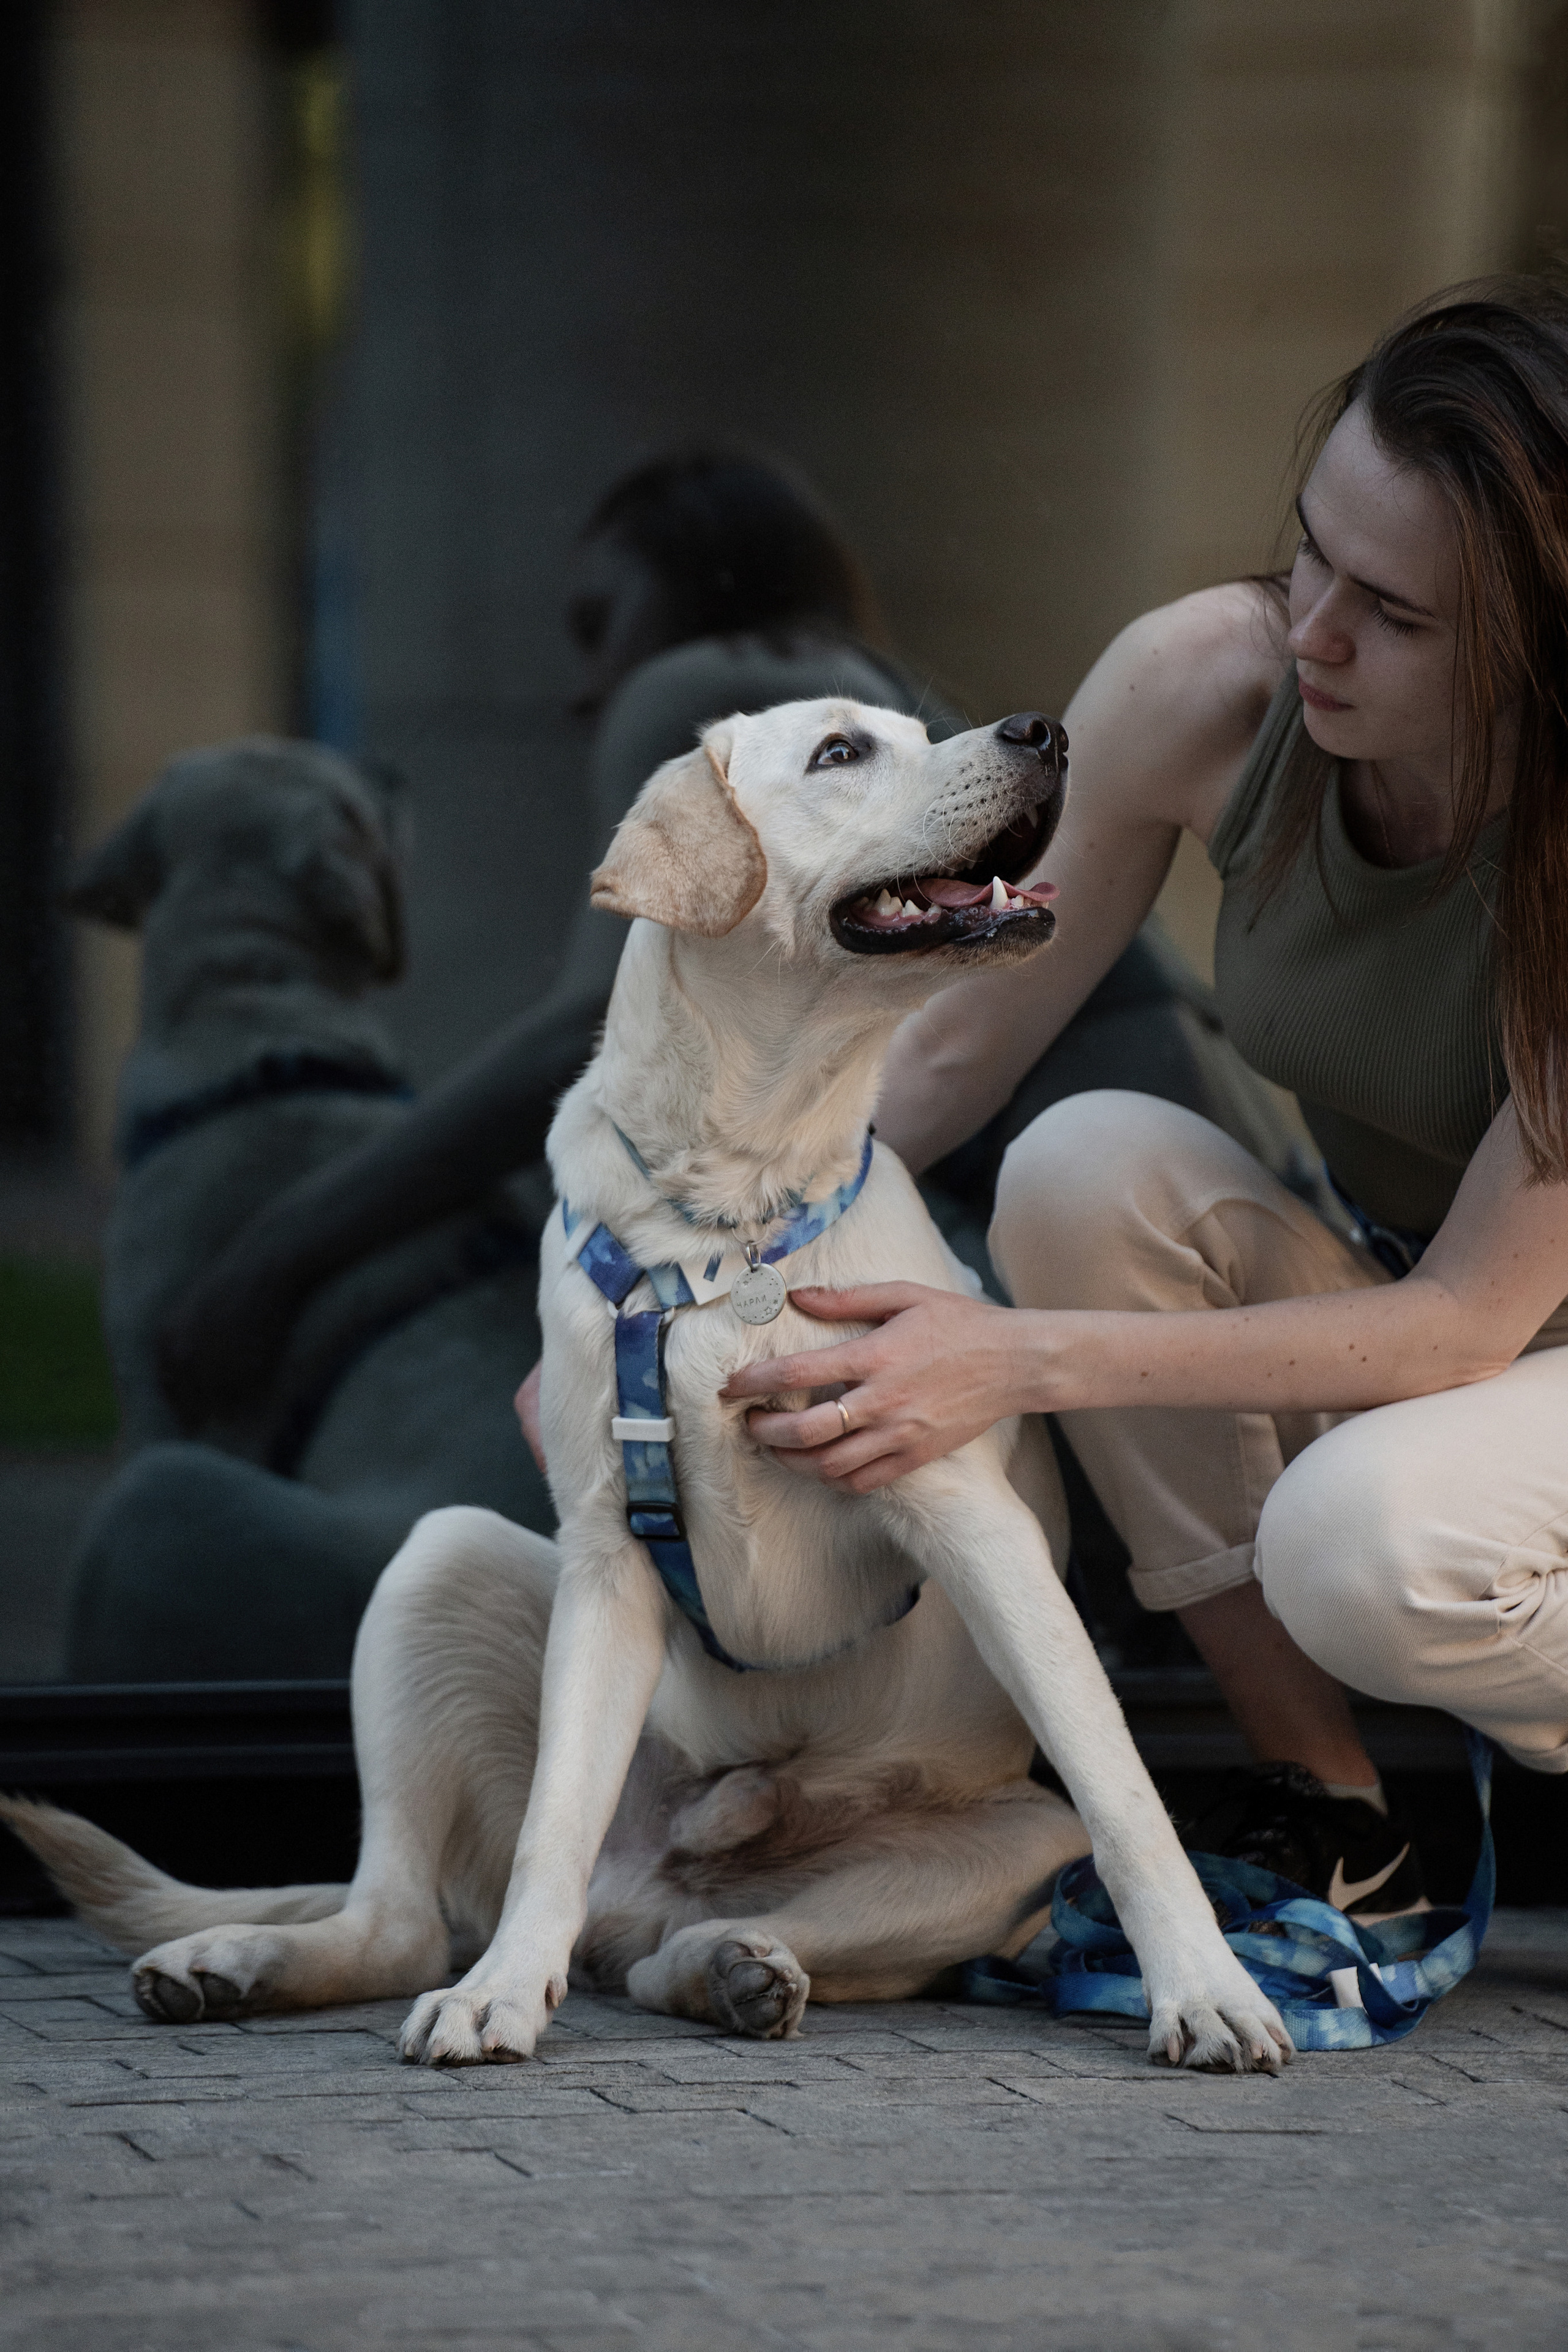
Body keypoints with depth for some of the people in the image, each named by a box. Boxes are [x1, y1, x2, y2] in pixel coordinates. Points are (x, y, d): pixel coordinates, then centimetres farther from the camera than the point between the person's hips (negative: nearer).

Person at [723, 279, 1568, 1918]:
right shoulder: (1208, 688, -18)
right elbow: (941, 1056, -7)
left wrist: (1021, 1362, -36)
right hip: (1389, 1321, 5)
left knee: (1367, 1538, -37)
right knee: (1091, 1160, -25)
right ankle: (1322, 1811, -13)